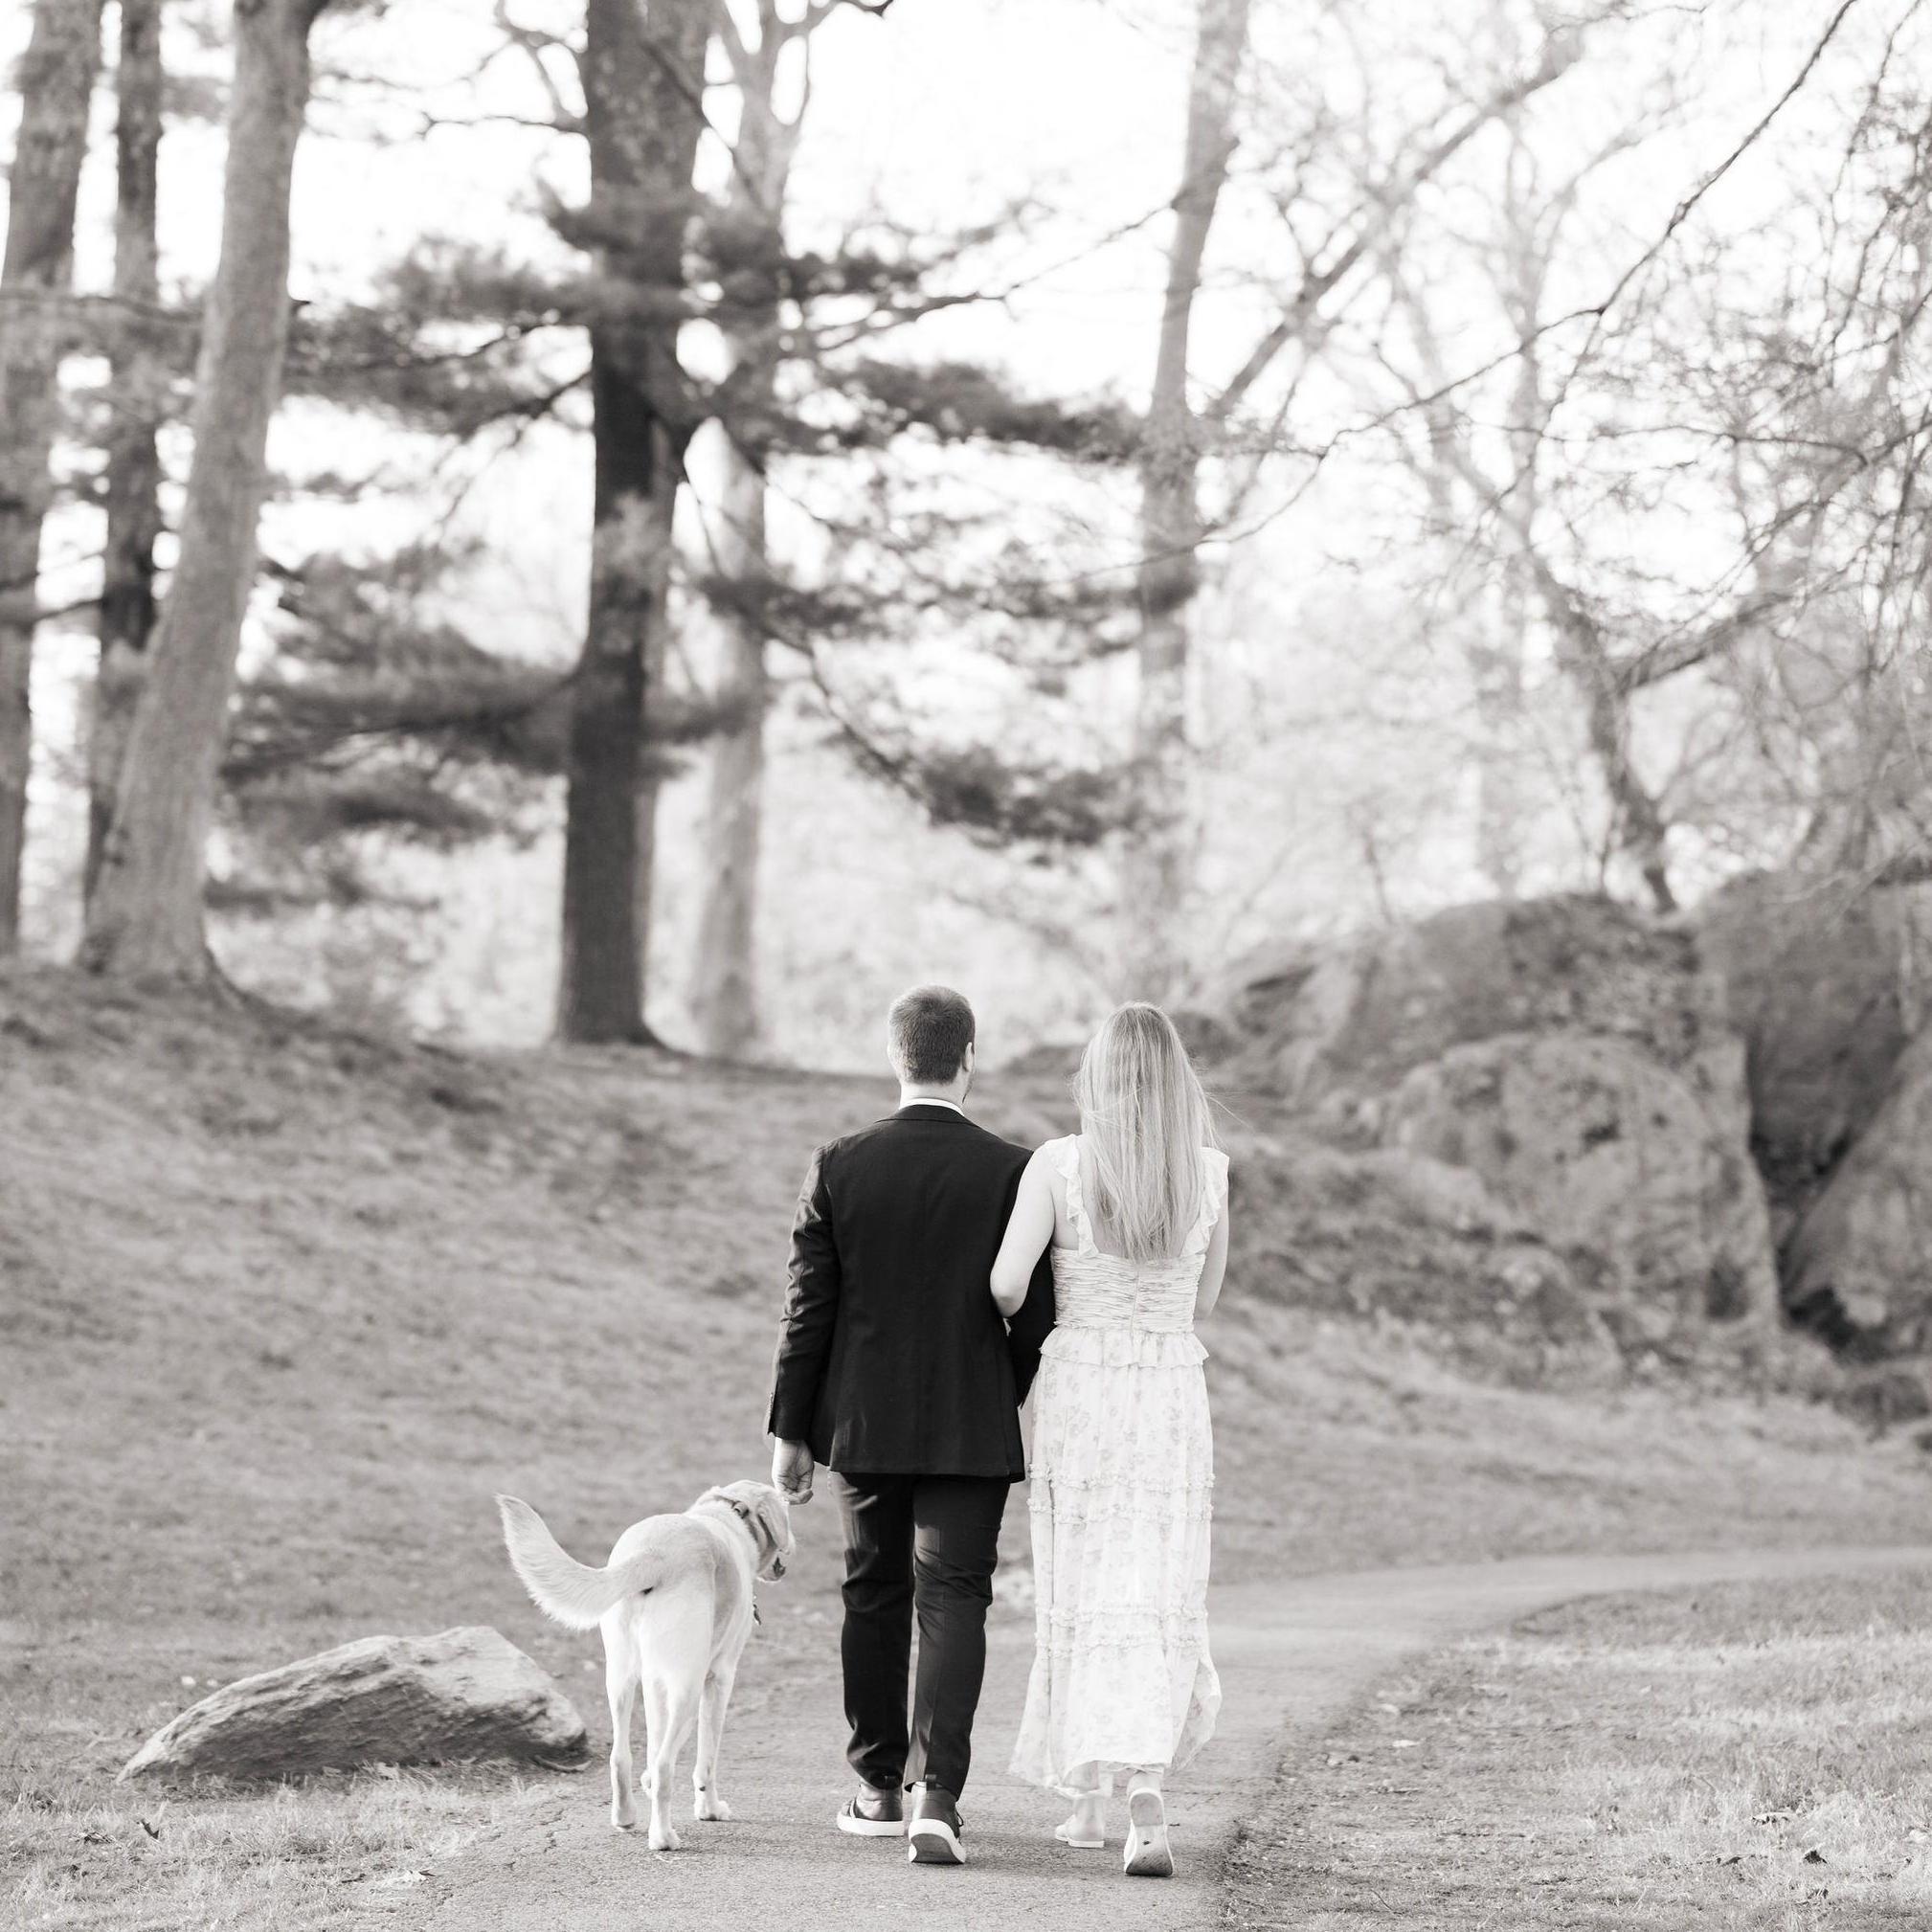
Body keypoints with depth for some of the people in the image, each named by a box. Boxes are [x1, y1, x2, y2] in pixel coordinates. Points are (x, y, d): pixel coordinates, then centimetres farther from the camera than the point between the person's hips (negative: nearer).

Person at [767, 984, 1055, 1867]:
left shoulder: (838, 1167, -5)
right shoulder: (1011, 1172, -8)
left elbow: (808, 1311, -2)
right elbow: (1034, 1317, -6)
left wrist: (790, 1431, 5)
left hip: (862, 1424, 2)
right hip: (971, 1429, -2)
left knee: (874, 1598, 15)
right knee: (953, 1605, 0)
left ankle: (879, 1791, 24)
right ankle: (935, 1795, -14)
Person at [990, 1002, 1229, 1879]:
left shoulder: (1057, 1164, -10)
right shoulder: (1210, 1172, -2)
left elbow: (1005, 1286, -14)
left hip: (1077, 1399, -1)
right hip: (1172, 1402, 1)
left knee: (1084, 1599, 13)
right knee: (1157, 1608, 2)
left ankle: (1092, 1797, 19)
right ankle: (1144, 1797, -19)